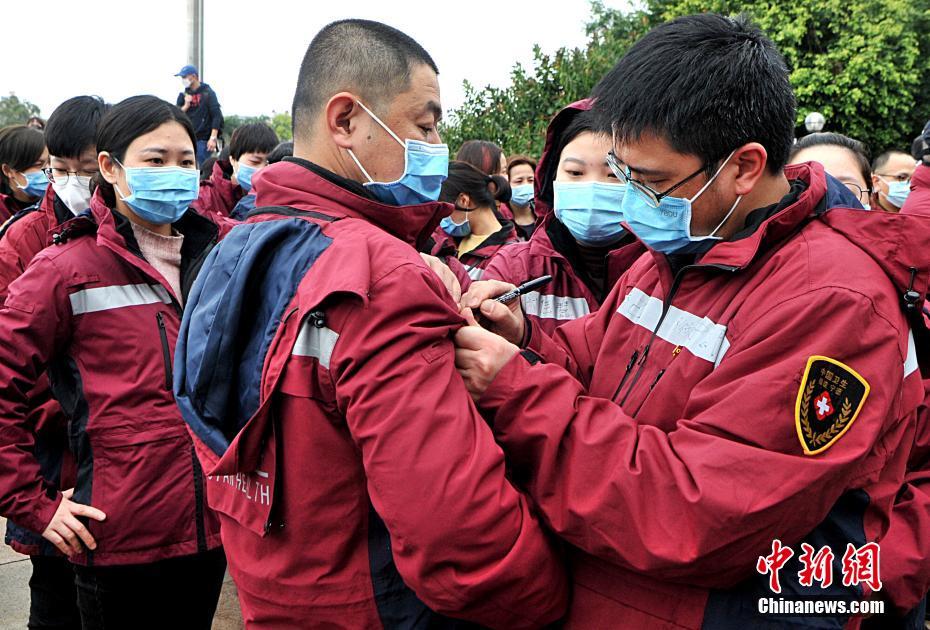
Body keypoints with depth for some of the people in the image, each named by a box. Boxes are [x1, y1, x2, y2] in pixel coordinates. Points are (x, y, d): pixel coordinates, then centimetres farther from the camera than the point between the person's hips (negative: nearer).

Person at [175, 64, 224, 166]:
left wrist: (213, 138, -16)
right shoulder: (183, 95, 13)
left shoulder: (208, 93, -1)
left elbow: (217, 116, -7)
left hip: (203, 139, -5)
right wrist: (186, 105, -9)